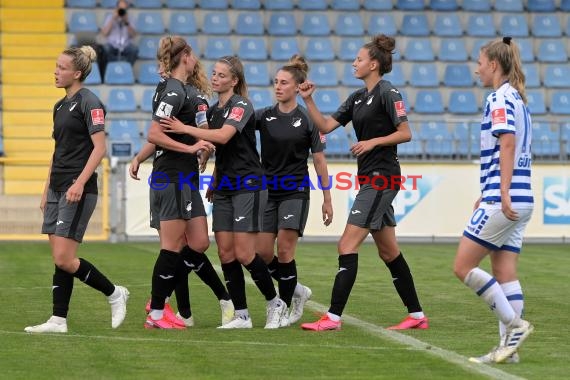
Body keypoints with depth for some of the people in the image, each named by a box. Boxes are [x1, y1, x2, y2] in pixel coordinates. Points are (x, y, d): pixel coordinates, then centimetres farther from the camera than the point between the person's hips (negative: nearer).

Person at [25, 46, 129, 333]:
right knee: (59, 259, 6)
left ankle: (114, 293, 6)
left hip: (78, 190, -9)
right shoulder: (60, 106, 17)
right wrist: (46, 191, 20)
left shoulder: (89, 103, -10)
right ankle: (58, 320, 7)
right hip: (57, 188, 9)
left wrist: (79, 183, -24)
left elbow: (99, 148, -17)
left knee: (64, 259, -11)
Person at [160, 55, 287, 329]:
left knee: (243, 253, -10)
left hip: (248, 186, -8)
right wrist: (214, 182, 16)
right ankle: (241, 315, 5)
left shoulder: (241, 106, -11)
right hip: (224, 188, 8)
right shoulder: (213, 110, 14)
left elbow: (223, 136, -28)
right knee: (225, 253, 1)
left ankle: (274, 303, 9)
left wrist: (184, 129, -25)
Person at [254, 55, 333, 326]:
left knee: (284, 250, -10)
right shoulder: (264, 116, 3)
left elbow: (319, 161, 0)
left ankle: (286, 308, 4)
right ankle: (297, 290, 23)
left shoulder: (307, 120, -4)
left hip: (295, 193, -4)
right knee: (262, 253, 0)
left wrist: (327, 199, 0)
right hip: (268, 192, 4)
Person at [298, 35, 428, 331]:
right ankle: (417, 315, 17)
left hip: (381, 178, -9)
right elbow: (325, 126, 12)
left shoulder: (387, 92, -10)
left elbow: (405, 133, -13)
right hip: (370, 179, 9)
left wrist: (373, 141, -21)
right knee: (388, 252, 11)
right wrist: (308, 100, 2)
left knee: (347, 246, -12)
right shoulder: (357, 97, 15)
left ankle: (333, 317, -14)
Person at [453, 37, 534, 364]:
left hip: (503, 201, -9)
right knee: (505, 273, 8)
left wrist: (503, 194, -26)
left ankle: (514, 324, -5)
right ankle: (509, 347, 5)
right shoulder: (518, 98, 18)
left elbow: (507, 143, -21)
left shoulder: (500, 98, -9)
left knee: (464, 266, -4)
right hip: (520, 200, 9)